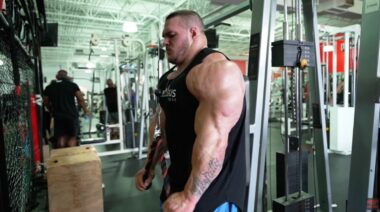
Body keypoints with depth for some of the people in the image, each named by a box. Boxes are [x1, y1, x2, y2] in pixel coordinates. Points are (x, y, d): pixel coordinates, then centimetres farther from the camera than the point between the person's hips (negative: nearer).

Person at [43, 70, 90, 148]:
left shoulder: (49, 88, 5)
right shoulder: (72, 85, -3)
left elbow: (46, 102, 12)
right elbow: (81, 100, -5)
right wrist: (86, 111, 5)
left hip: (58, 116, 2)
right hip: (72, 115, -2)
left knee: (61, 137, 10)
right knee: (72, 137, 7)